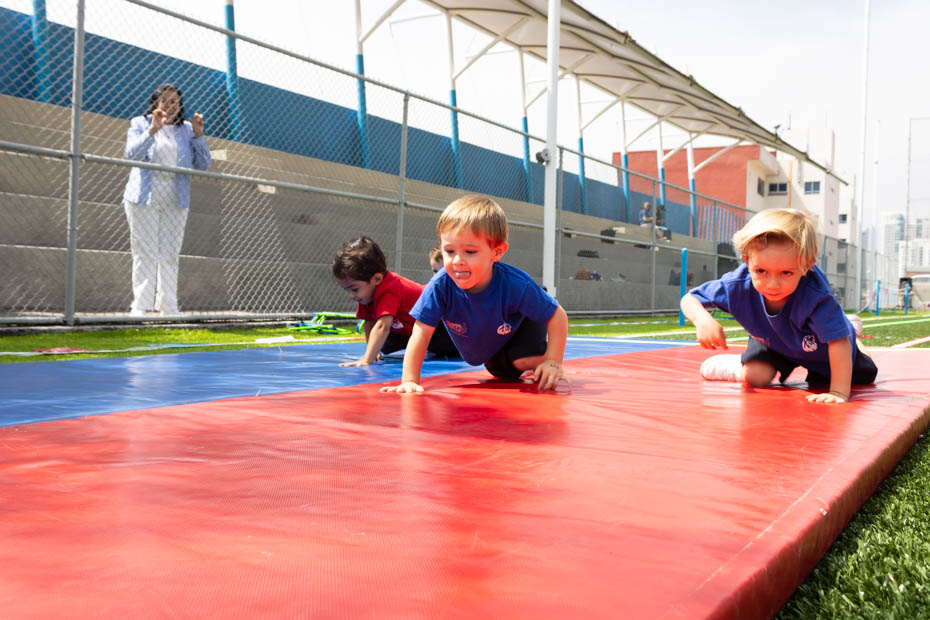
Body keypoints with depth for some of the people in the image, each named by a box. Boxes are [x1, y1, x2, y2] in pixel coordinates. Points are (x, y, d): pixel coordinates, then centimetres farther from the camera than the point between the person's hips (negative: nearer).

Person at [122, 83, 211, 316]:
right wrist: (152, 130, -21)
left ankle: (168, 307, 8)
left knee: (170, 254, 3)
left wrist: (198, 135, -6)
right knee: (145, 253, -7)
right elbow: (132, 153, -10)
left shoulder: (187, 129, 14)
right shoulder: (140, 124, 8)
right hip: (144, 197, -2)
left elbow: (203, 165, 6)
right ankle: (140, 306, -7)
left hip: (175, 200, 3)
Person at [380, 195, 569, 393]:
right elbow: (421, 333, -34)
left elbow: (557, 316, -29)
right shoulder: (440, 286, -38)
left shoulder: (515, 284, -41)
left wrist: (552, 363, -33)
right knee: (503, 373, 21)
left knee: (525, 361, -27)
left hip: (521, 326, -3)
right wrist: (409, 381, -40)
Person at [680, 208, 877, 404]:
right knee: (755, 377, -20)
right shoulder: (739, 285, -38)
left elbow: (839, 342, -46)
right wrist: (702, 319, -50)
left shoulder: (815, 296, -48)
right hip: (773, 341, 1)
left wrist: (839, 393, -51)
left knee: (864, 378, 16)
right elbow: (689, 299, -28)